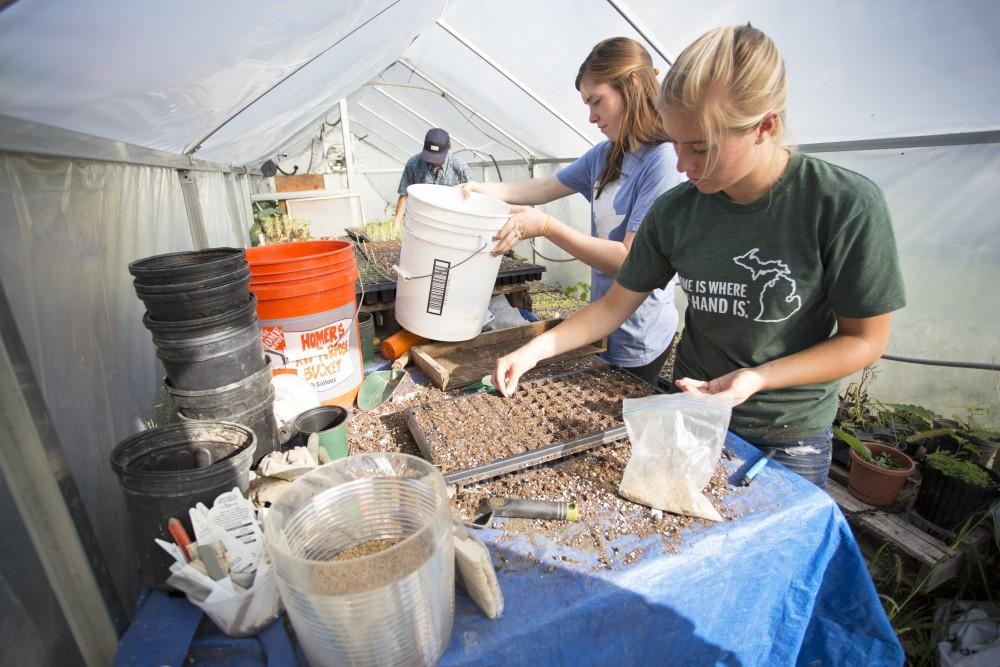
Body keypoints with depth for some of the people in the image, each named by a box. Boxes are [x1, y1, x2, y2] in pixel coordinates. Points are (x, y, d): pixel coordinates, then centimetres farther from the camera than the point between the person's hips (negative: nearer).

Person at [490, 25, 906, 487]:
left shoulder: (846, 205, -20)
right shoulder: (674, 211, -11)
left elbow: (865, 340, -12)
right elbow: (616, 303, -5)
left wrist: (754, 379, -26)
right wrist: (536, 350, -14)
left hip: (790, 438, -2)